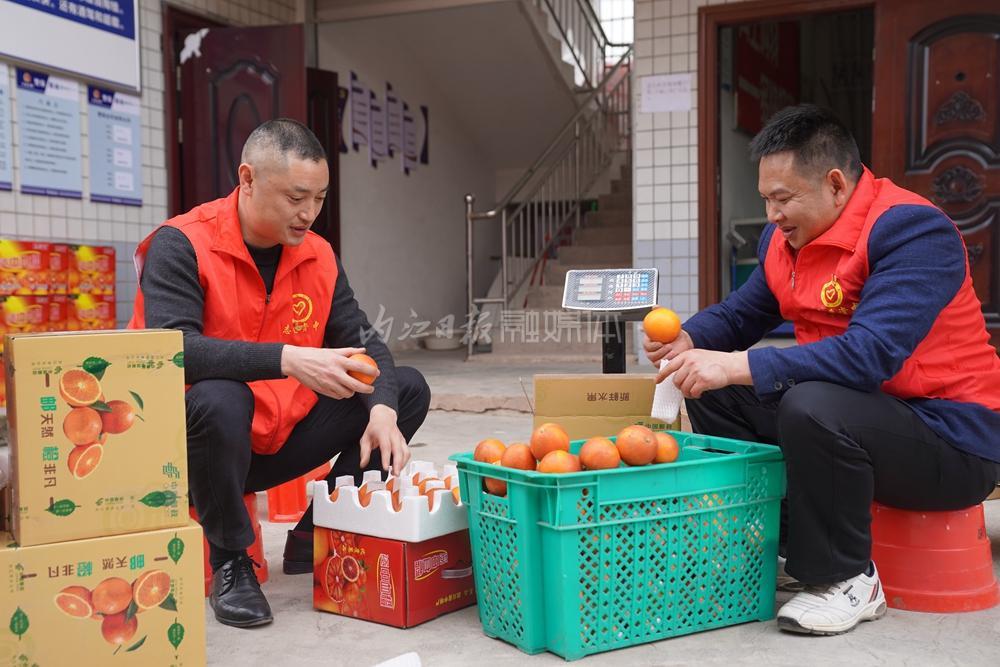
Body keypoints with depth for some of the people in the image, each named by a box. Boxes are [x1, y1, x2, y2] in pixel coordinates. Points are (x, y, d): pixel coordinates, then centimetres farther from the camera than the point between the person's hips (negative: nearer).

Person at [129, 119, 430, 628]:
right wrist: (287, 360, -40)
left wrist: (382, 409, -21)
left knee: (407, 389, -2)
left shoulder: (318, 256, 2)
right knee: (220, 400, -39)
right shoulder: (181, 245, -16)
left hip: (278, 441, 6)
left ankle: (313, 536, 5)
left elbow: (363, 342, 0)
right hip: (193, 444, -5)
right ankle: (230, 560, -12)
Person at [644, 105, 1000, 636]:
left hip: (952, 438, -8)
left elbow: (869, 354, -34)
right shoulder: (785, 238, 3)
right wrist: (689, 339, -9)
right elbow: (739, 314, 14)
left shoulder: (913, 230, -22)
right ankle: (770, 544, 10)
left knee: (812, 407, -35)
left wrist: (738, 366, -36)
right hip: (857, 408, 8)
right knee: (714, 391, 2)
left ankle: (848, 581, -12)